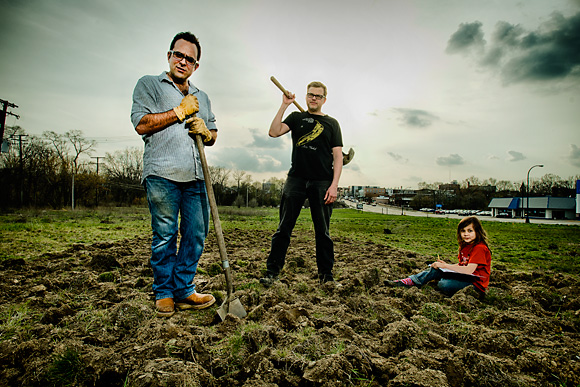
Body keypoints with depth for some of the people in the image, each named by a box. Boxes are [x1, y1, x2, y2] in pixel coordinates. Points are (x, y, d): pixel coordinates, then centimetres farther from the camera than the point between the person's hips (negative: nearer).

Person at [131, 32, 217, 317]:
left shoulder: (202, 97, 26)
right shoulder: (149, 84, 11)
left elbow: (213, 135, 27)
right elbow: (141, 123, -4)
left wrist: (205, 131, 3)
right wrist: (180, 112, -3)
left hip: (195, 176, 5)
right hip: (162, 175, -5)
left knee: (196, 234, 3)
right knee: (165, 235, -1)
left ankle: (183, 291, 15)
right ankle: (164, 293, 14)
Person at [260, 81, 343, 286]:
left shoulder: (331, 123, 12)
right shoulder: (296, 117, 15)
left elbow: (338, 156, 5)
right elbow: (274, 132, -1)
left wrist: (334, 185, -6)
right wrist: (284, 106, -3)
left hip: (322, 182, 0)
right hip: (296, 179, 1)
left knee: (322, 231, 4)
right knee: (284, 227, -1)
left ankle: (325, 274, 16)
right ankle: (272, 271, 7)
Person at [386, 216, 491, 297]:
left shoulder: (479, 248, -19)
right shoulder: (465, 246, 11)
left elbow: (469, 270, -27)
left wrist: (445, 266, -21)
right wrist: (447, 265, -1)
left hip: (476, 282, -9)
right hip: (463, 276, 9)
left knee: (444, 285, -32)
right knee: (435, 269, -6)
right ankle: (409, 281, -12)